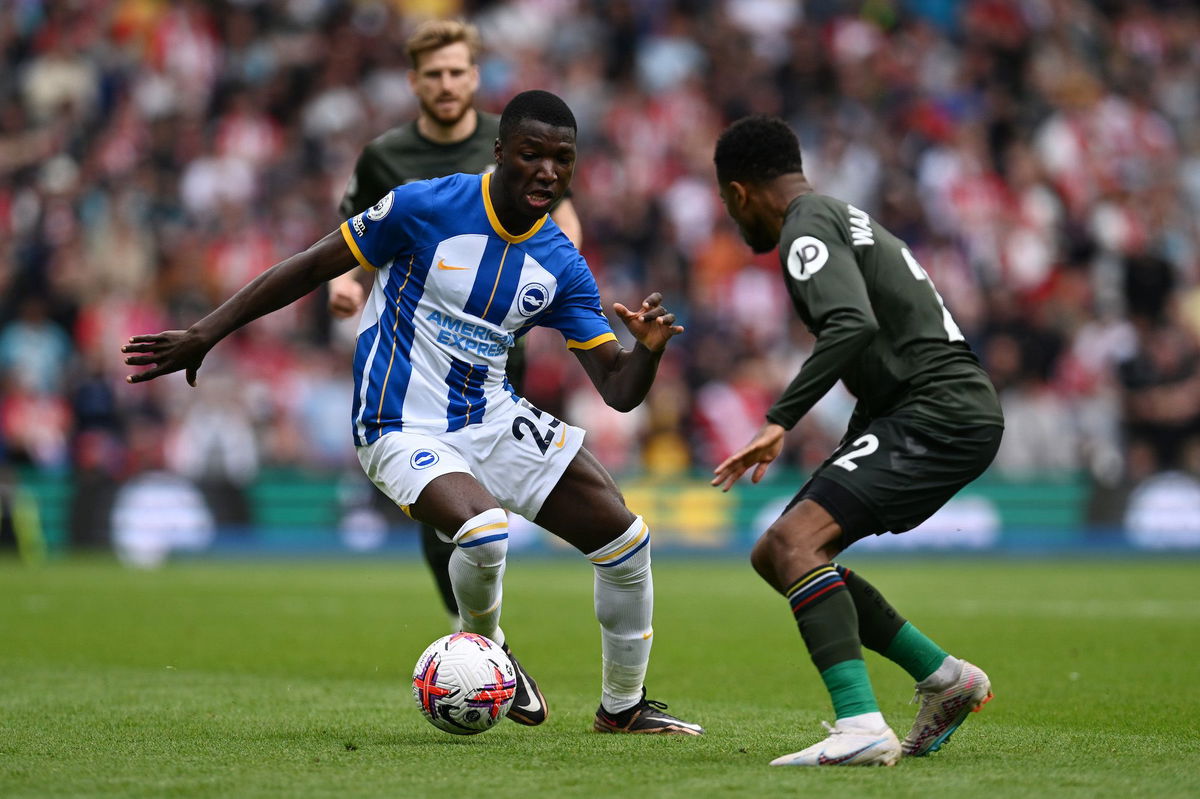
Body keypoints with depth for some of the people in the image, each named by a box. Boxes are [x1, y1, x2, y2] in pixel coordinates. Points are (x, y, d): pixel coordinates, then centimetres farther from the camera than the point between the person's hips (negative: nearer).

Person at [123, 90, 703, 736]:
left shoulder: (561, 266, 0)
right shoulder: (426, 208, -14)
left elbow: (617, 389, 0)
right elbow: (310, 268, -5)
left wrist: (649, 348, -24)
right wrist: (204, 335, -6)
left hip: (493, 417, 6)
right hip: (406, 432, -6)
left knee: (625, 538, 1)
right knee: (484, 530, -34)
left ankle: (623, 706, 24)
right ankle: (483, 644, 2)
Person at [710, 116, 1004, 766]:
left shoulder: (808, 230, -8)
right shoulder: (847, 219, 24)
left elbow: (854, 326, -26)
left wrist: (780, 421, -29)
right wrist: (851, 460, 37)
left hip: (941, 413, -10)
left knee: (794, 540, -25)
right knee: (774, 556, 13)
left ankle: (861, 728, -37)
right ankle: (945, 679, 18)